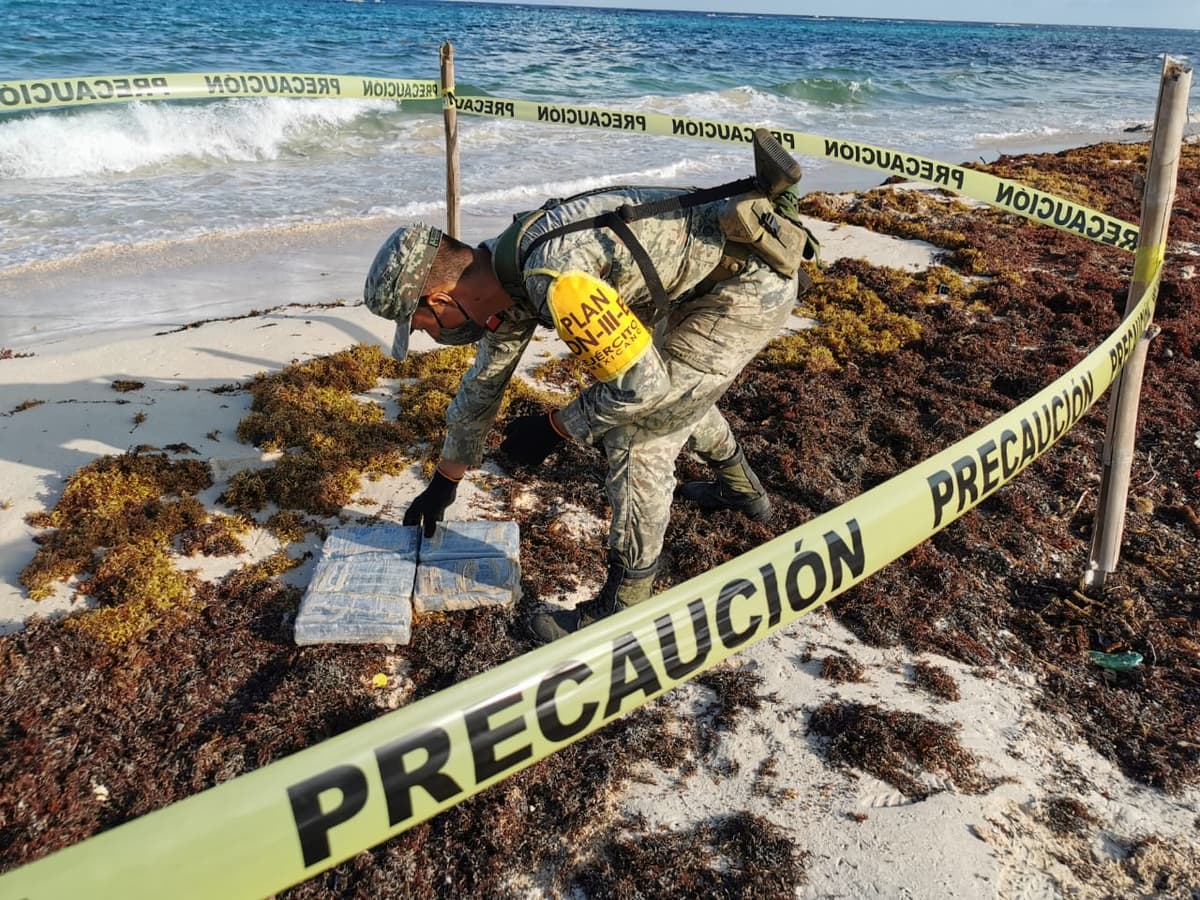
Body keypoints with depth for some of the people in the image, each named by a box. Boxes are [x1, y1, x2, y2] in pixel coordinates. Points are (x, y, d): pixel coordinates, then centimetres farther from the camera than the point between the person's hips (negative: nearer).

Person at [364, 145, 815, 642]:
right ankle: (741, 488, 54)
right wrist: (443, 483, 26)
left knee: (638, 432, -11)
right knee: (675, 388, 29)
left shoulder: (553, 277, -30)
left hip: (753, 282, -10)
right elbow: (483, 384, 16)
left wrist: (553, 429, -11)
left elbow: (640, 382, -25)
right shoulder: (505, 272, 2)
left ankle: (625, 607, 3)